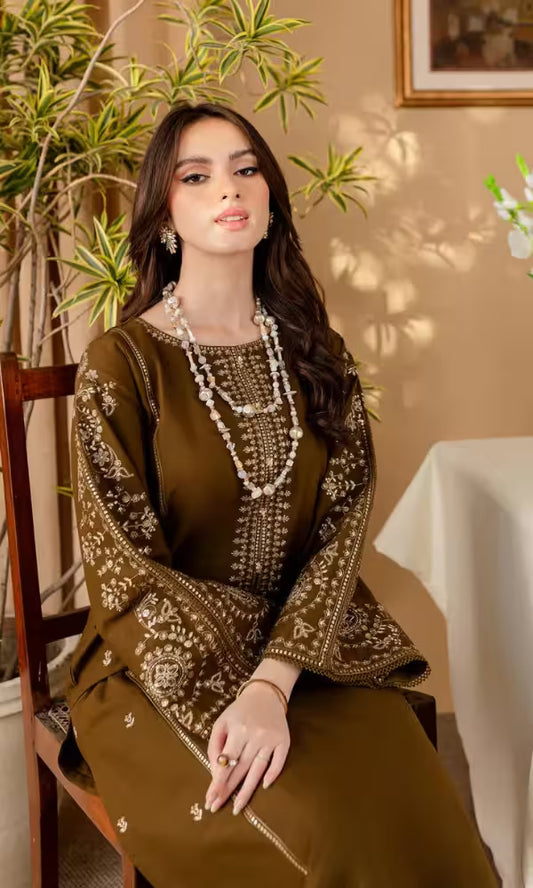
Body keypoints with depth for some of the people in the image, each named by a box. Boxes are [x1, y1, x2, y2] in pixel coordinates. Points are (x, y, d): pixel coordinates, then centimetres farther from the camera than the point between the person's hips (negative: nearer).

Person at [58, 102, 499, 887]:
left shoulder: (314, 351, 4)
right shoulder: (121, 363, -8)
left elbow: (341, 526, -4)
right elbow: (125, 567, -10)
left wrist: (273, 682, -19)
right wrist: (230, 698, -21)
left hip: (305, 651, 4)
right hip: (164, 669, -3)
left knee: (422, 817, -18)